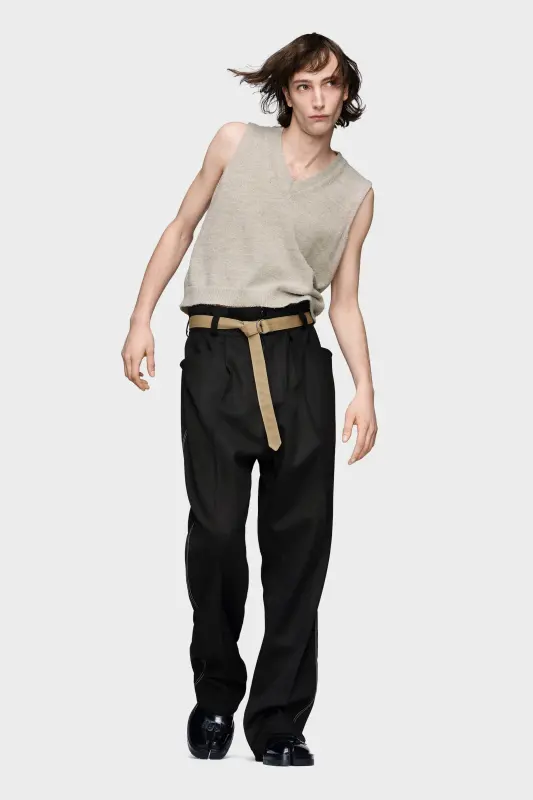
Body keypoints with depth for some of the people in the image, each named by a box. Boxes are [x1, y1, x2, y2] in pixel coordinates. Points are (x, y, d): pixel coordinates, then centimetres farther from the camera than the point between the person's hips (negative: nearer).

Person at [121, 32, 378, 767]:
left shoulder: (355, 193, 11)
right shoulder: (237, 143, 7)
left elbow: (345, 301, 12)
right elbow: (182, 228, 12)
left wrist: (365, 389, -1)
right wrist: (141, 319, 3)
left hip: (298, 359, 2)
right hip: (216, 356, -2)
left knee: (300, 538, -1)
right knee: (216, 529, -7)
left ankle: (279, 722, 7)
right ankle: (216, 695, 14)